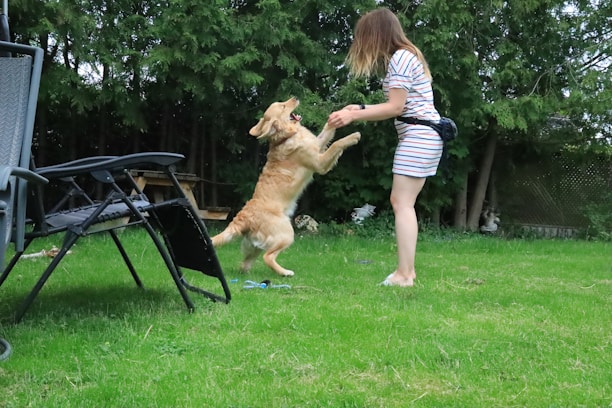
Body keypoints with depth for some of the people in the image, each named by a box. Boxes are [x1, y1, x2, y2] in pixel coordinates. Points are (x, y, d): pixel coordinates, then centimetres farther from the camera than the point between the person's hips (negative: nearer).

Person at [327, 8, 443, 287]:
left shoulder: (400, 58, -12)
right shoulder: (405, 56, 18)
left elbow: (395, 107, -16)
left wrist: (353, 116, -13)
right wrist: (360, 108, 10)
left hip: (418, 136, -10)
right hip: (422, 135, 10)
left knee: (402, 204, -11)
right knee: (400, 202, 10)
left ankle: (404, 275, -12)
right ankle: (407, 269, 12)